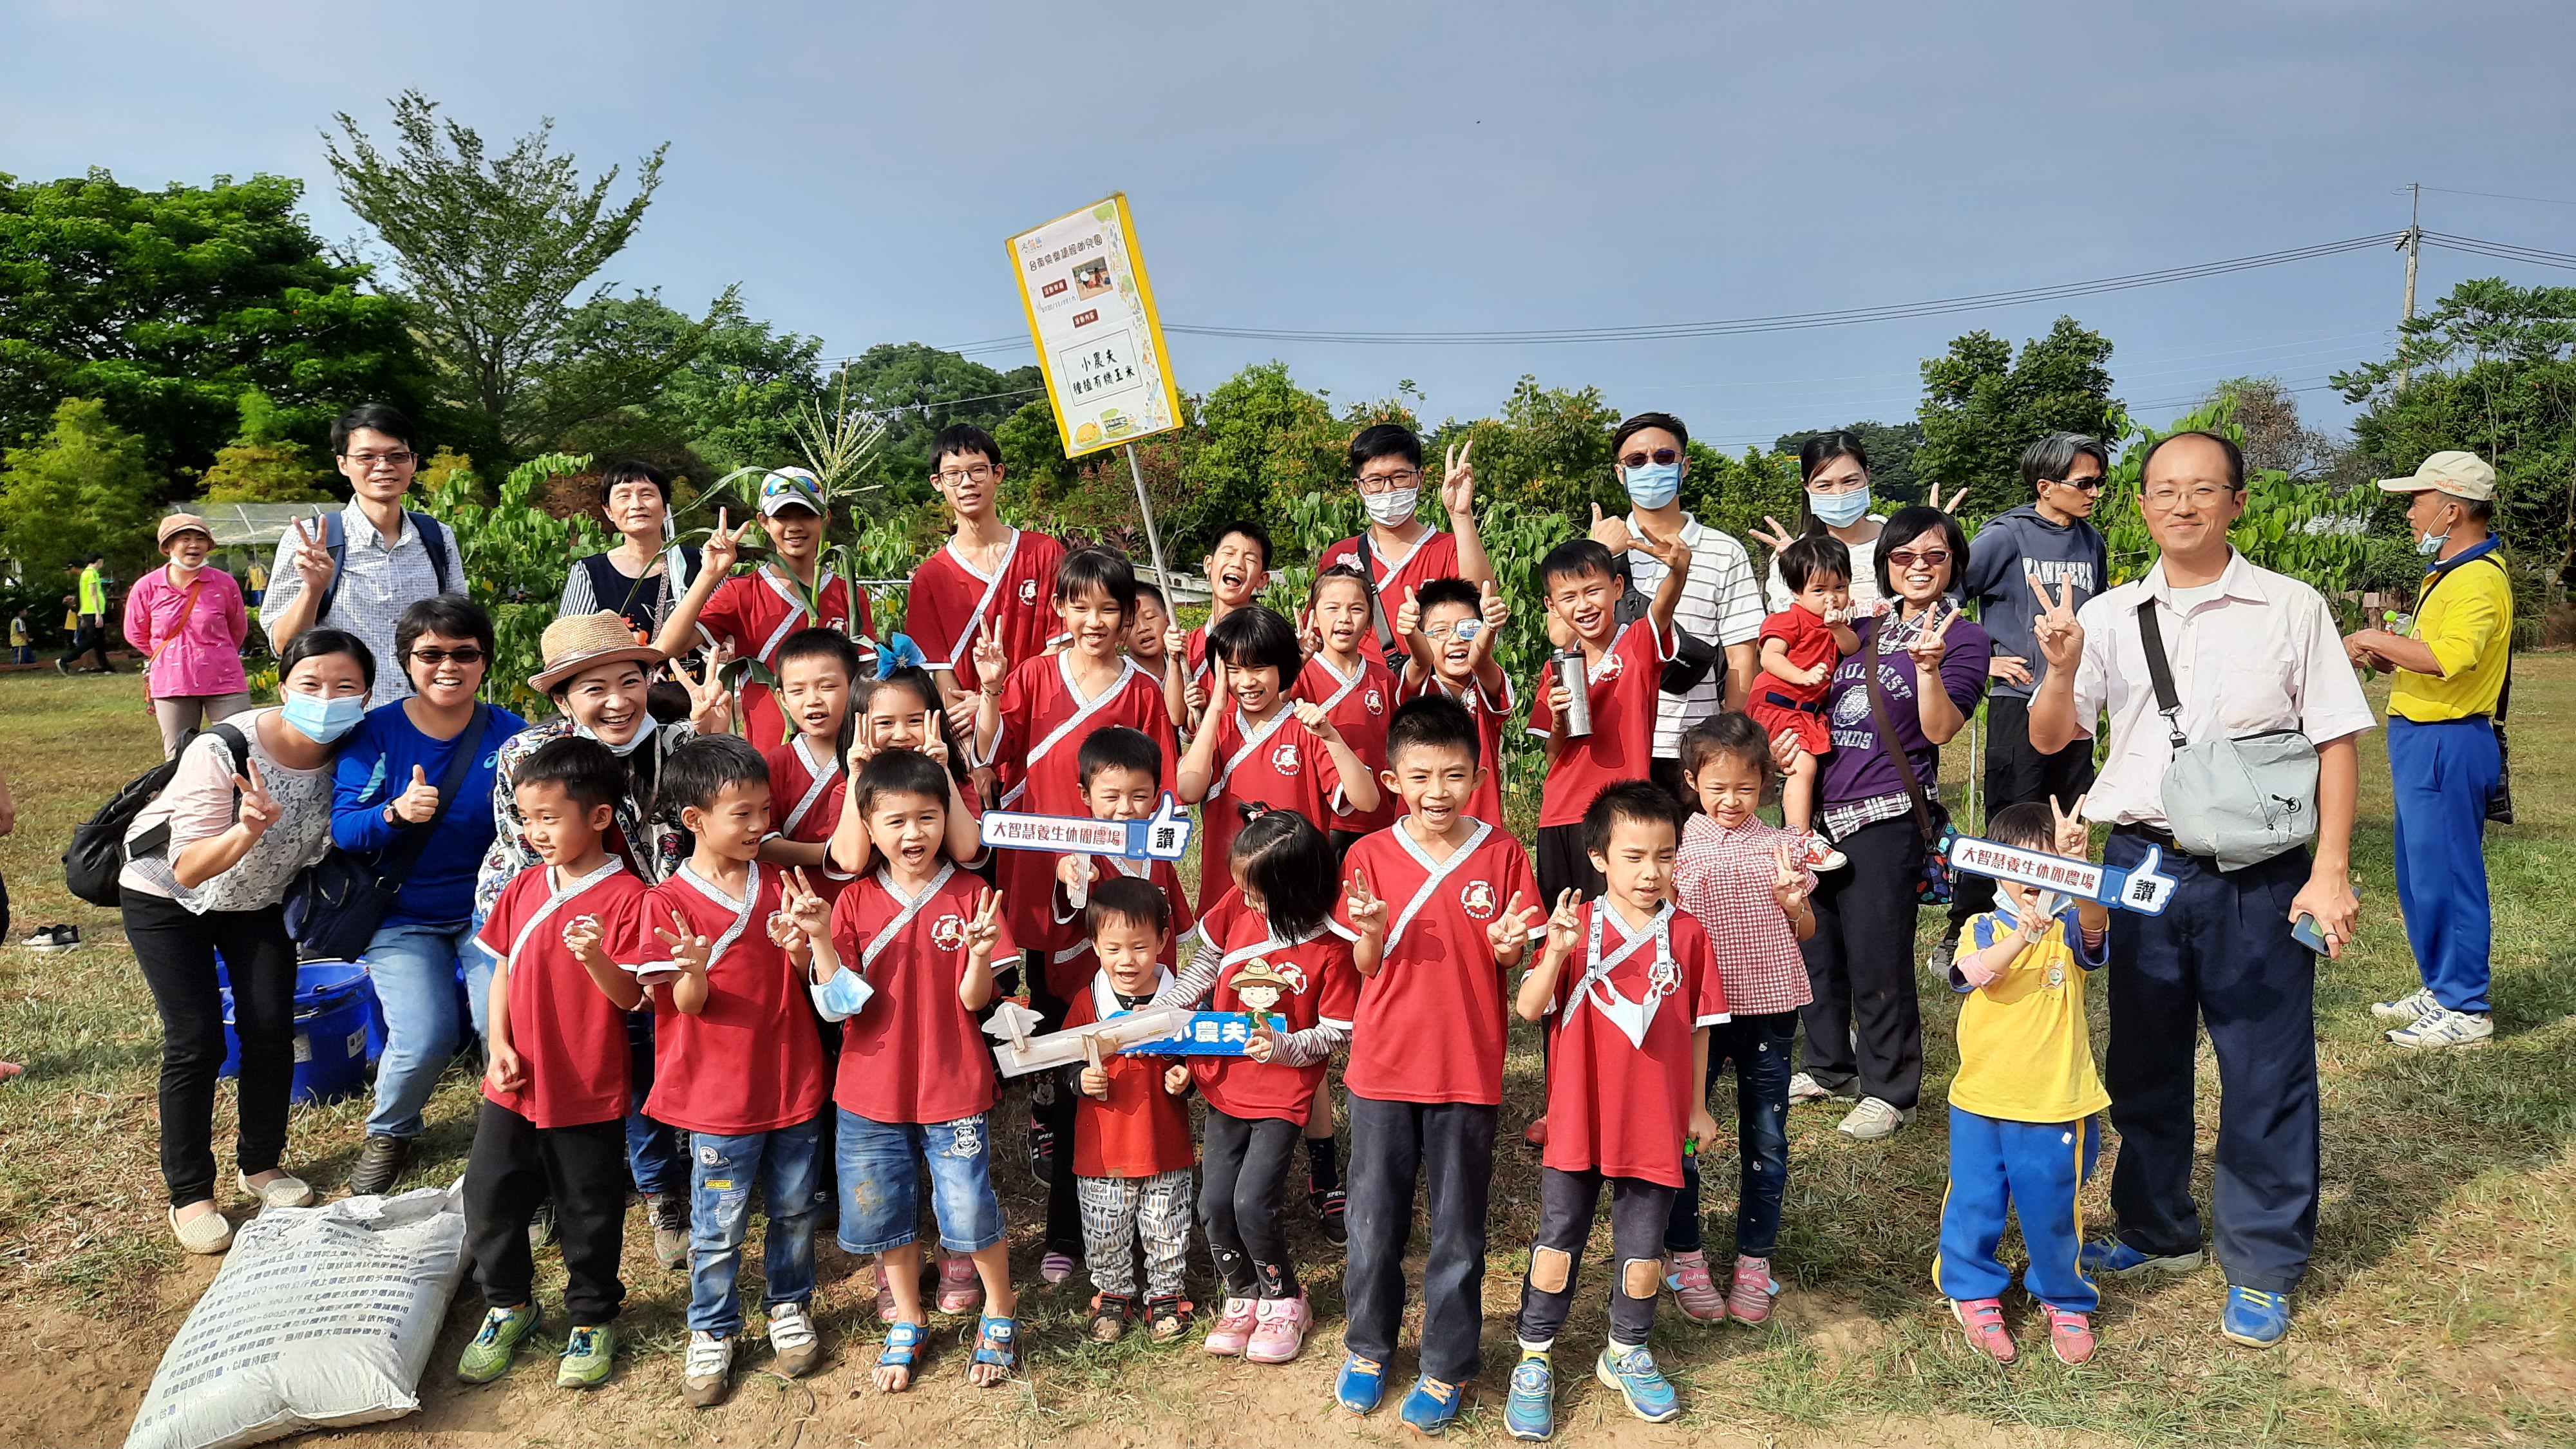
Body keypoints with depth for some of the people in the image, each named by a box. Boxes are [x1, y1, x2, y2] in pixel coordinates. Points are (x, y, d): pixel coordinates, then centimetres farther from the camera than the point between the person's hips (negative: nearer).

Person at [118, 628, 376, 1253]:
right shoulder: (223, 750, -33)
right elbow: (189, 871, -32)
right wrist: (247, 831, -51)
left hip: (258, 900, 4)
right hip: (167, 899, -4)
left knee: (271, 1030, -4)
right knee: (197, 1041, -9)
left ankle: (261, 1164, 19)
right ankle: (189, 1193, 8)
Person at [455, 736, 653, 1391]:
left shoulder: (625, 896, -14)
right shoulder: (524, 888, 4)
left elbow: (630, 997, -16)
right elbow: (504, 970, 10)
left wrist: (596, 958, -35)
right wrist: (497, 1045, -1)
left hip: (589, 1092, -5)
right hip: (514, 1084, 5)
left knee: (589, 1214, 9)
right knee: (490, 1198, 13)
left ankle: (592, 1319, 30)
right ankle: (508, 1306, 37)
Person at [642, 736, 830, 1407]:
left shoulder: (778, 885, 1)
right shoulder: (669, 900, -10)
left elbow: (809, 977, 1)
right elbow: (687, 1004, -11)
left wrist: (798, 944, -21)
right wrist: (695, 969, -34)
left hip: (792, 1080, 3)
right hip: (719, 1093, -3)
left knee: (794, 1208, 16)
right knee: (719, 1227, 7)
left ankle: (789, 1305, 37)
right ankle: (712, 1333, 26)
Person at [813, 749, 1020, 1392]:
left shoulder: (970, 897, -7)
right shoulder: (855, 903, -1)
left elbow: (973, 999, -10)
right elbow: (838, 1005, -8)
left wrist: (980, 951, -30)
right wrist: (819, 938, -21)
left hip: (953, 1091, -2)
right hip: (871, 1091, 3)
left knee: (970, 1212, 3)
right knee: (883, 1213, 14)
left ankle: (1000, 1313, 29)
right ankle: (908, 1322, 36)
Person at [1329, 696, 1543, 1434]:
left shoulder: (1501, 854, -5)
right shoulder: (1370, 856, -4)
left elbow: (1514, 961, 2)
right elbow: (1366, 967, 0)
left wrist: (1508, 946, -20)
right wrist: (1373, 929, -21)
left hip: (1468, 1069, -1)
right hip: (1383, 1067, 1)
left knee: (1458, 1229, 11)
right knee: (1375, 1222, 14)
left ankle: (1446, 1367, 27)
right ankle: (1368, 1348, 34)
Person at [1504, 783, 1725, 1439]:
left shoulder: (1687, 935, -3)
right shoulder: (1575, 925, -8)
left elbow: (1699, 1027, 6)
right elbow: (1529, 1010, -15)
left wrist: (1698, 1108, 9)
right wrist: (1556, 952, -32)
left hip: (1656, 1121, 2)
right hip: (1579, 1118, -1)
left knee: (1643, 1248, 13)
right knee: (1558, 1241, 8)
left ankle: (1627, 1353, 36)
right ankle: (1533, 1361, 24)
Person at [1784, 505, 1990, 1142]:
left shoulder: (1963, 638, -2)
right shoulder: (1863, 630, 14)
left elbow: (1940, 729, -14)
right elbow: (1821, 702, 24)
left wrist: (1927, 665, -29)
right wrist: (1787, 736, 6)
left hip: (1887, 816, -6)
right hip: (1821, 807, 6)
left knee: (1877, 957, -3)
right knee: (1814, 943, 14)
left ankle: (1889, 1090, 13)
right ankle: (1828, 1066, 31)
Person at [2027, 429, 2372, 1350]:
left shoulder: (2290, 609, -1)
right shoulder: (2110, 616, 5)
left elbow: (2336, 743, -1)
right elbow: (2050, 739, 1)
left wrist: (2330, 872, -9)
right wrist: (2061, 671, -20)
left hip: (2257, 875, -3)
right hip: (2141, 861, 3)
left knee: (2266, 1075, 3)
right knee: (2143, 1062, 15)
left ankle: (2263, 1271, 19)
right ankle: (2157, 1230, 34)